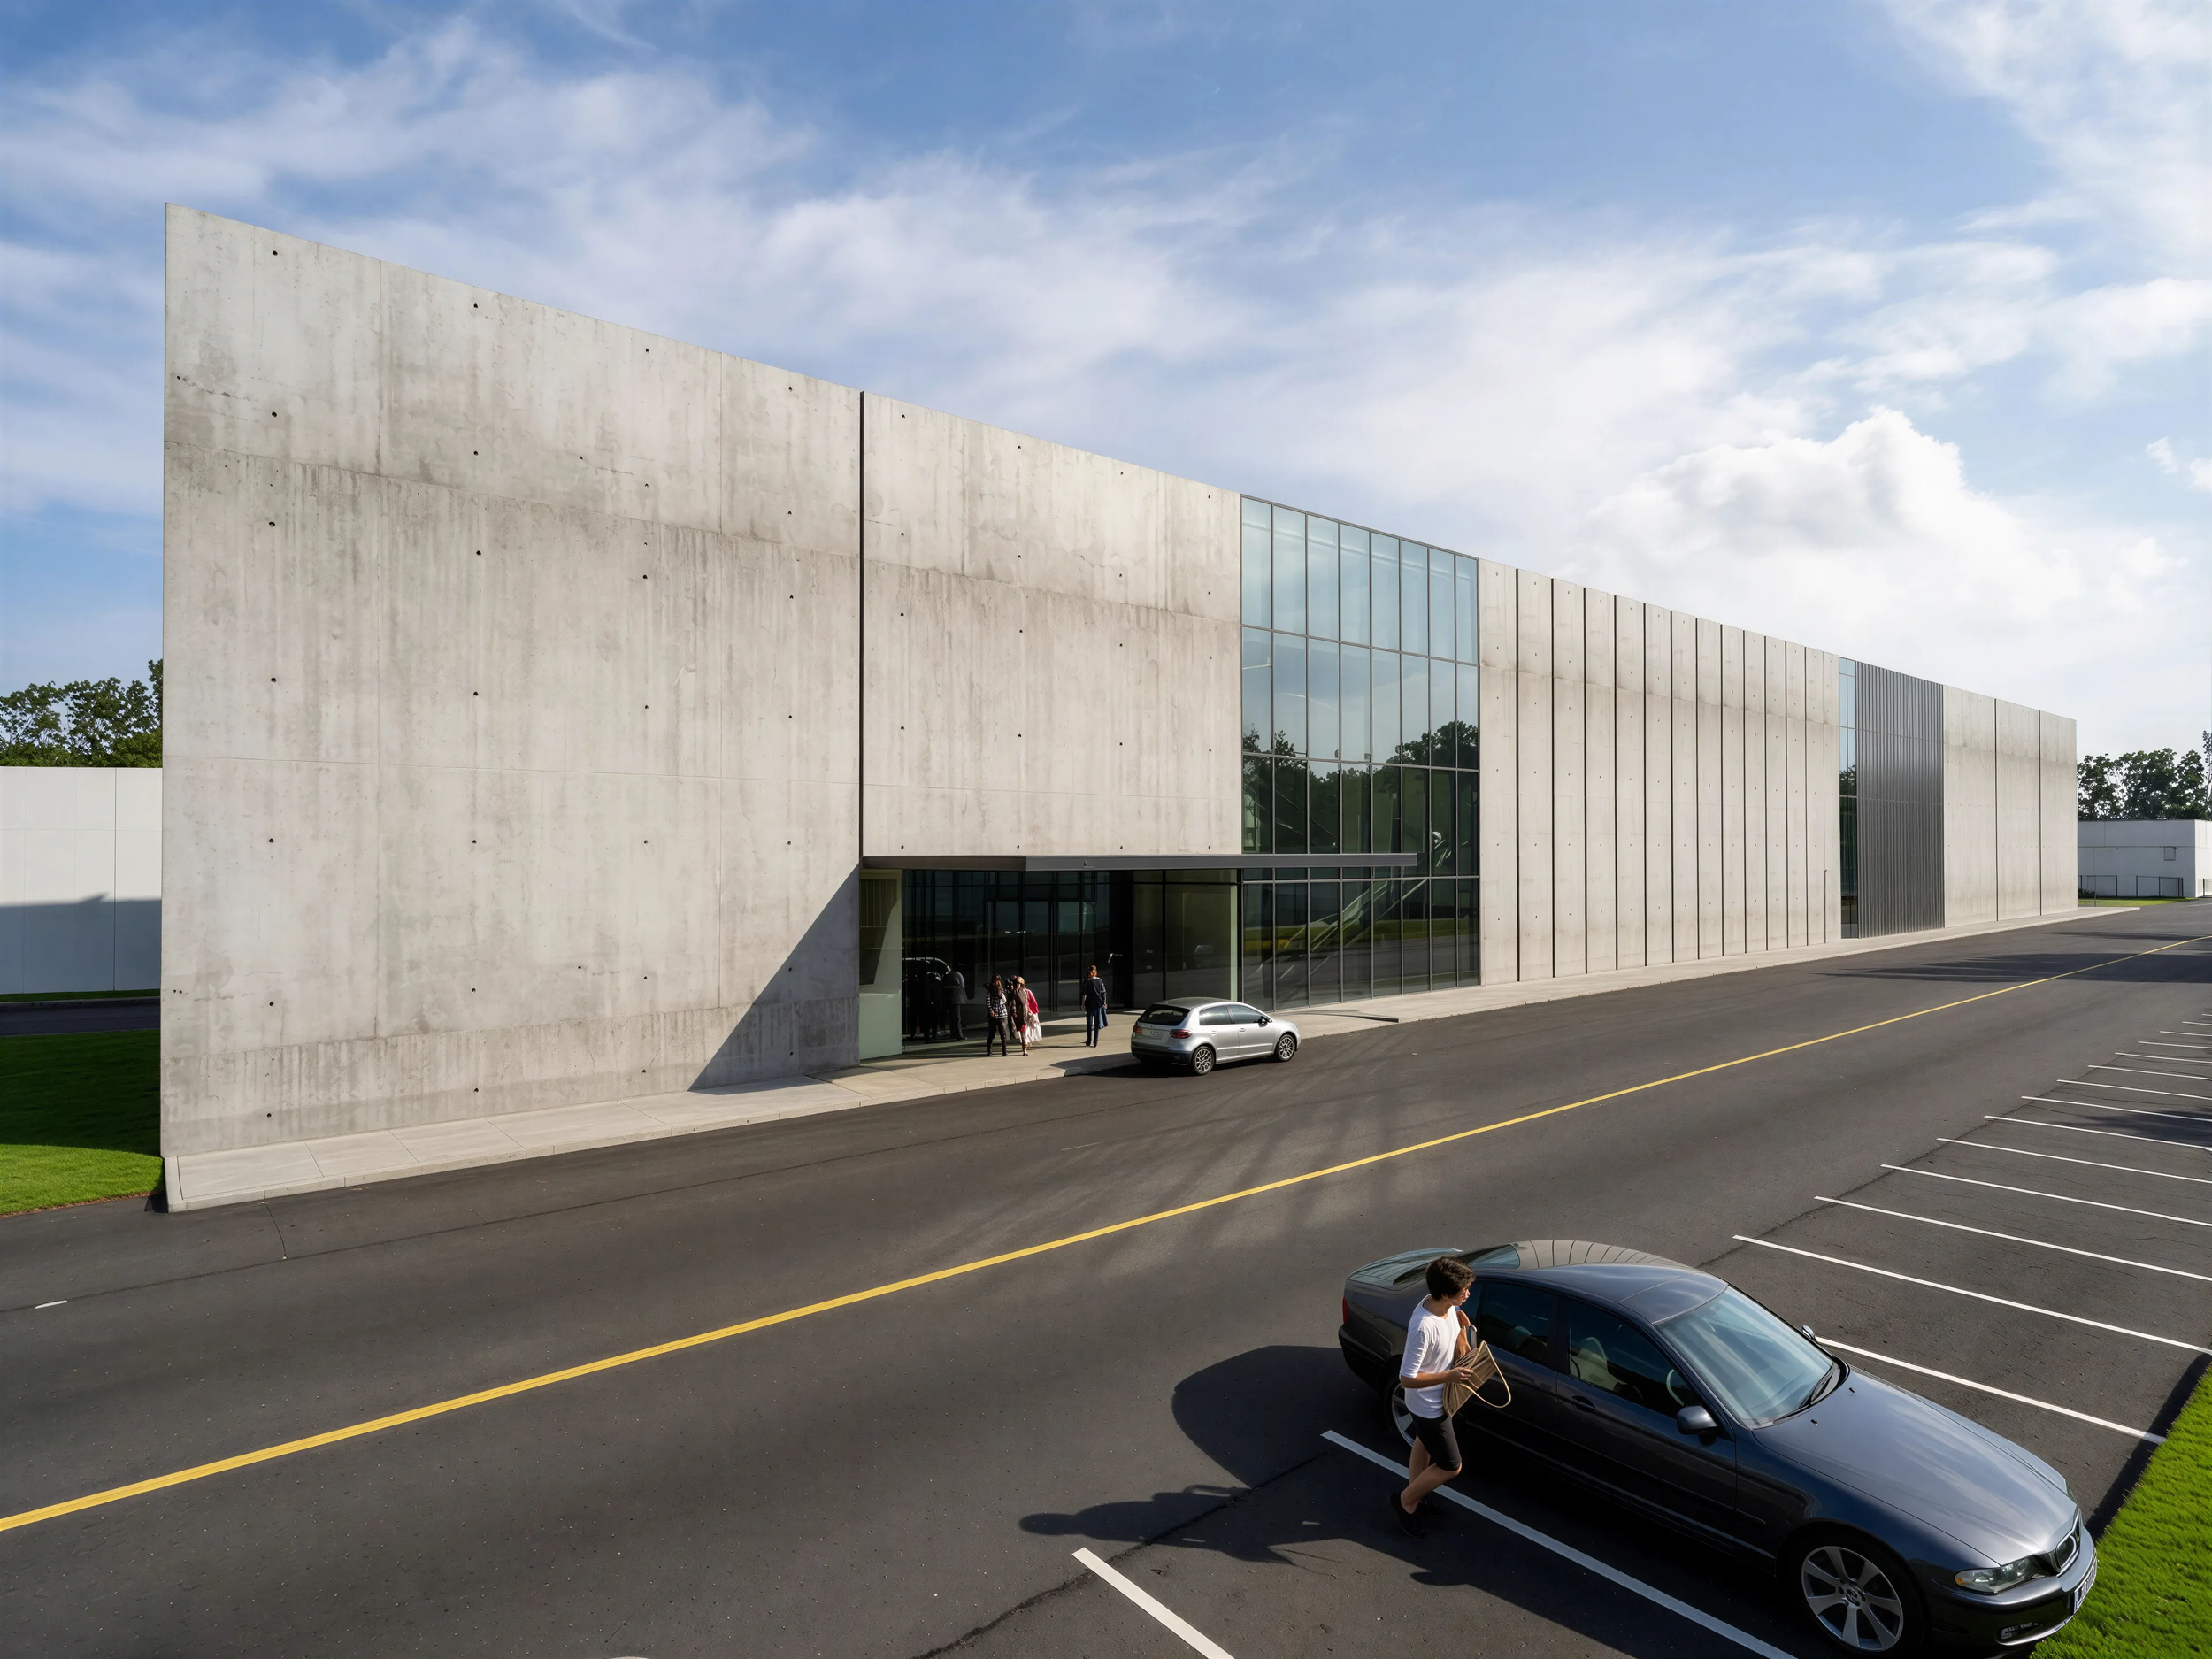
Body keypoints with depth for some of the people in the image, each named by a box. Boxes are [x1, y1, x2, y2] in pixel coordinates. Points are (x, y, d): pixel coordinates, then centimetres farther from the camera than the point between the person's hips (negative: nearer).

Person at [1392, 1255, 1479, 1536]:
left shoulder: (1446, 1305, -16)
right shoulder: (1423, 1328, -40)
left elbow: (1459, 1314, 9)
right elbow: (1407, 1378, -32)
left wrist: (1461, 1335, -10)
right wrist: (1450, 1376, -30)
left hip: (1437, 1398, 8)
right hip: (1428, 1405, -8)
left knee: (1425, 1443, 29)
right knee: (1450, 1466, 7)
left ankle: (1416, 1494, 53)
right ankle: (1404, 1501, 28)